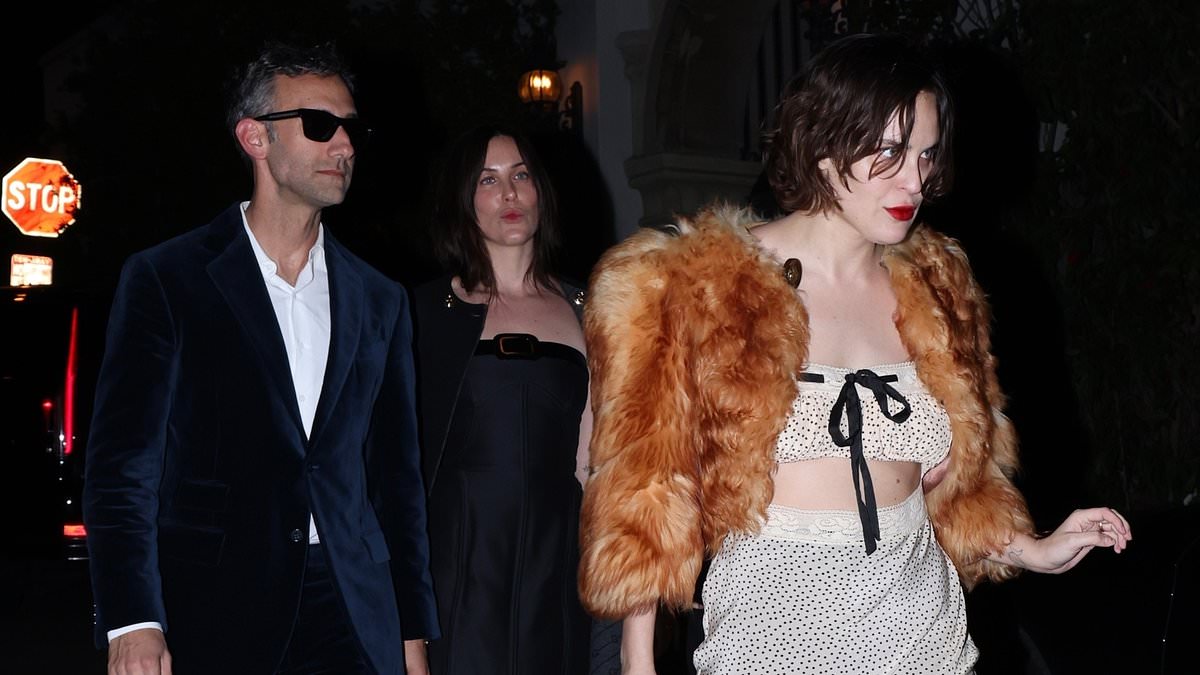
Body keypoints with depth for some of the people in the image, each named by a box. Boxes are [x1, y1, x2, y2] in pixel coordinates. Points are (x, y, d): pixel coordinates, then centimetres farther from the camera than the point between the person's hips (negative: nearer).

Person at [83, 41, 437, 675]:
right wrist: (132, 624, -16)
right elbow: (122, 464, -6)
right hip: (212, 618, -3)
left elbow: (397, 477, 13)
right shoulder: (164, 279, 0)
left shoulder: (380, 301, 11)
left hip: (355, 619, 3)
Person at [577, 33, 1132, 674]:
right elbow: (646, 482, -8)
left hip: (923, 620, 5)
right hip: (776, 621, -4)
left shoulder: (931, 290, 7)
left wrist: (1033, 550, 8)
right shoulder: (701, 288, -8)